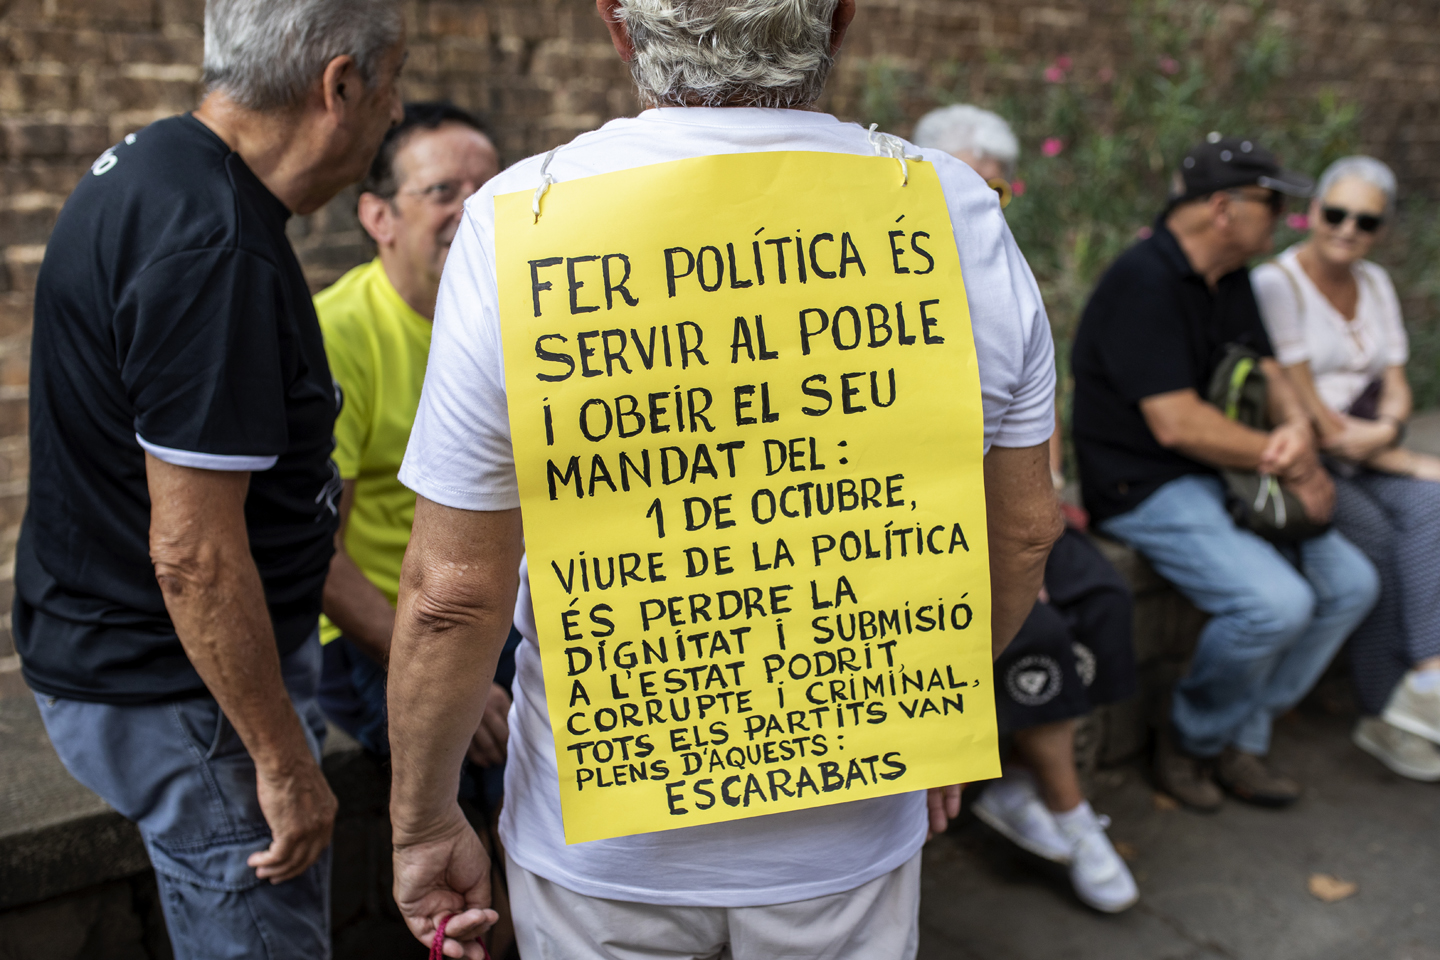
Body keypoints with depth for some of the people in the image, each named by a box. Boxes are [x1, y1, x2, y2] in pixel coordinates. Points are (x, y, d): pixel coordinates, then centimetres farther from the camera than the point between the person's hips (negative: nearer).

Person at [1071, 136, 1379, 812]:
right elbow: (1177, 423, -23)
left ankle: (1242, 738, 11)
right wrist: (1290, 463, -13)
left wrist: (1297, 428, -11)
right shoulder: (1144, 281, -18)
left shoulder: (1231, 281, 13)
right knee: (1277, 601, -25)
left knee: (1350, 583, 0)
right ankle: (1190, 741, 2)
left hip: (1225, 476, 10)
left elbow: (1267, 374, 14)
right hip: (1145, 489, -9)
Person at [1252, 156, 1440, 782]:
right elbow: (1308, 413, -14)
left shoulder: (1375, 284, 15)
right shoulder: (1275, 284, -10)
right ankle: (1386, 715, -15)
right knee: (1374, 534, -27)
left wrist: (1386, 429, -13)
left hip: (1367, 458, 6)